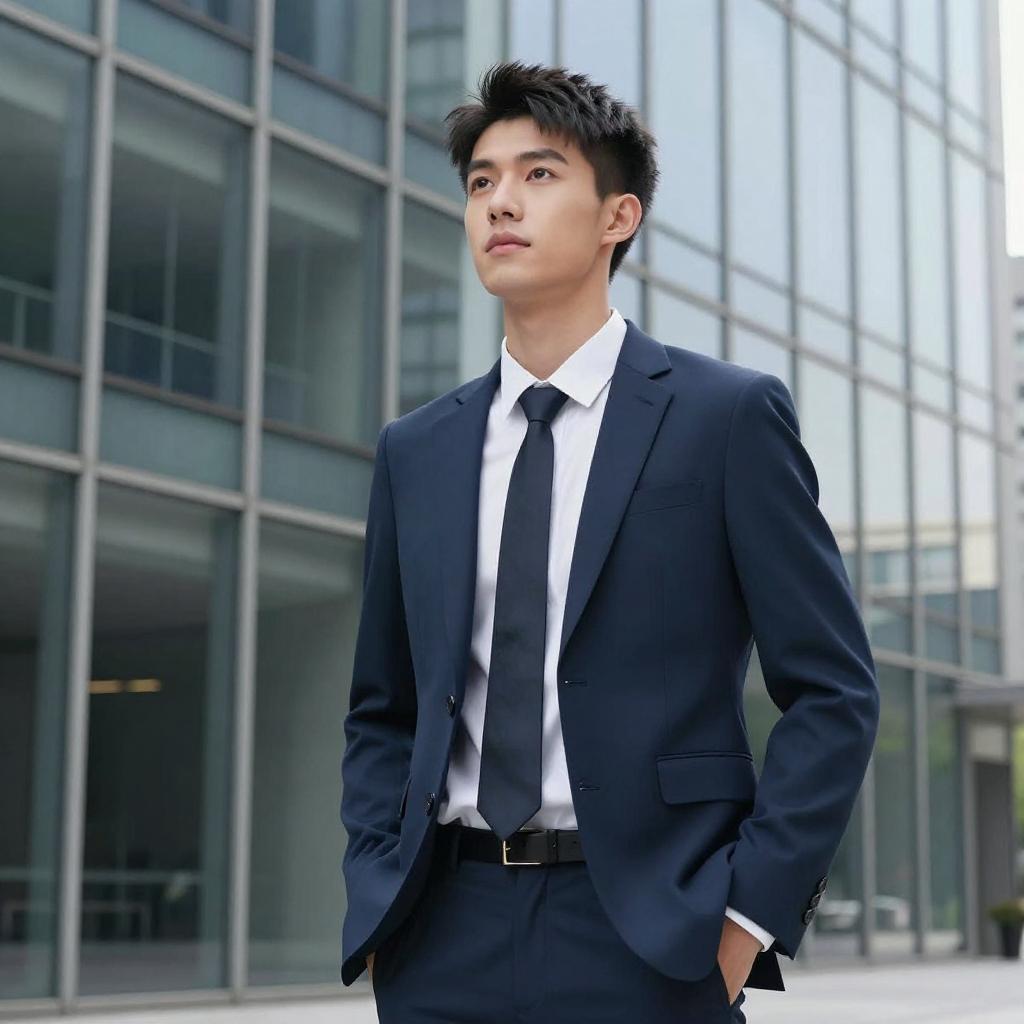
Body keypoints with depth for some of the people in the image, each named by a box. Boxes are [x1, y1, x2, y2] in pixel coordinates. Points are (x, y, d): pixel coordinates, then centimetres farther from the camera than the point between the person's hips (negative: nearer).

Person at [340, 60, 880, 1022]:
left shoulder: (729, 415, -2)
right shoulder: (415, 450, 10)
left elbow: (833, 691, -4)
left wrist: (749, 911, -10)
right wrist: (377, 896, 4)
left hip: (644, 941, -3)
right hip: (443, 942, 4)